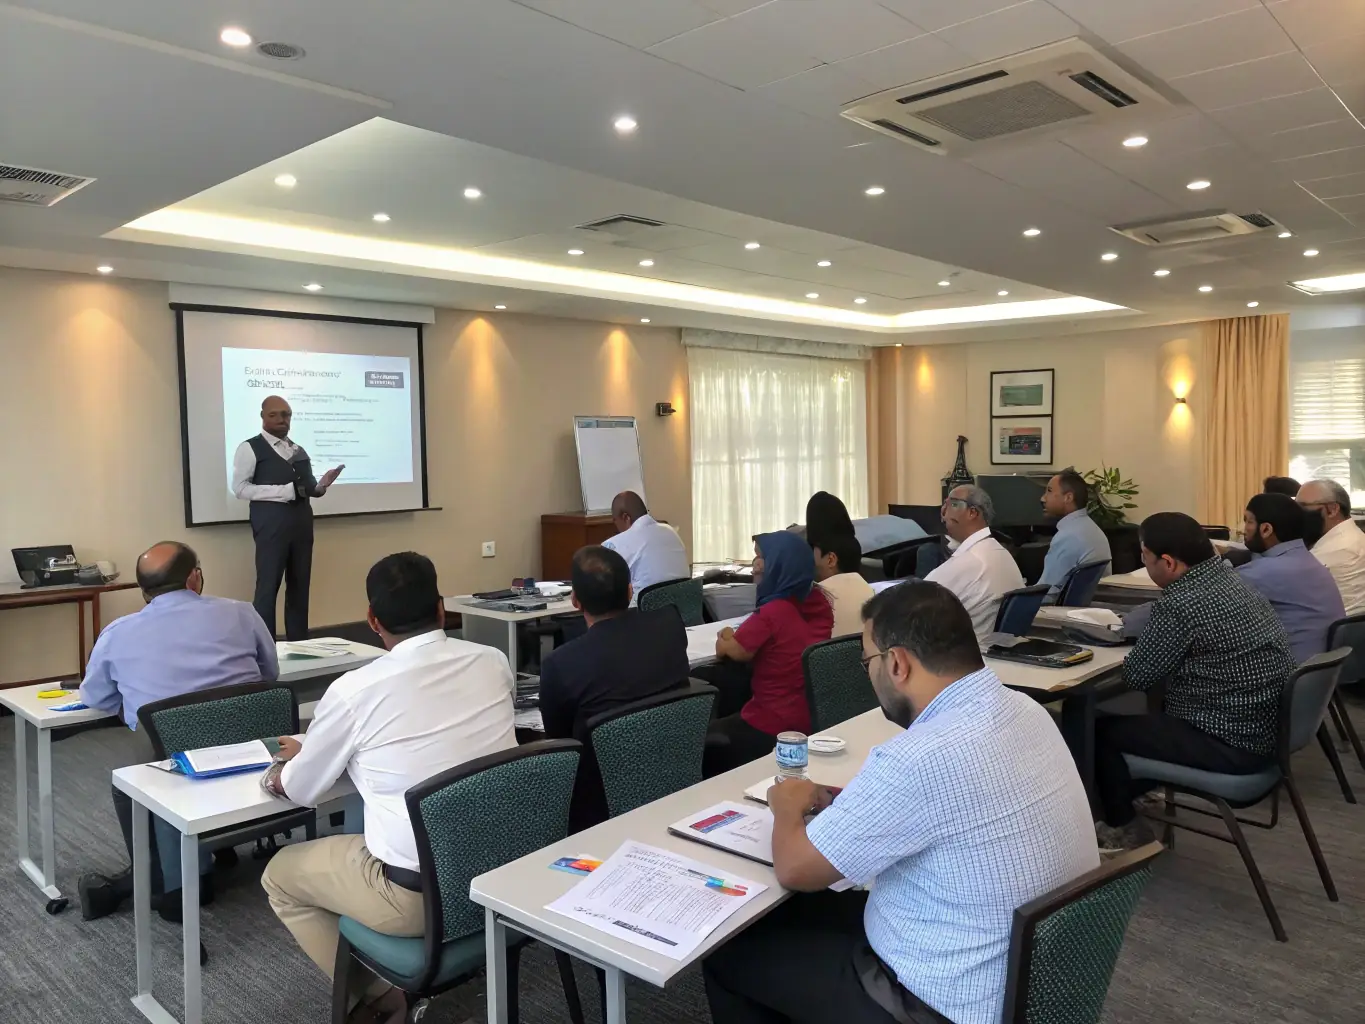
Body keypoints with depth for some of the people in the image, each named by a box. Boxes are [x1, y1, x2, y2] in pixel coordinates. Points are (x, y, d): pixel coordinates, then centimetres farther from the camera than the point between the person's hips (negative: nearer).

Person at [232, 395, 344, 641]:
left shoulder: (299, 451, 18)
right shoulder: (250, 448, -1)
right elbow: (240, 487, -10)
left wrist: (322, 485, -3)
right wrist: (284, 491, -17)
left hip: (301, 522, 6)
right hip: (271, 523, -6)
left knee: (300, 585, 8)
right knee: (268, 586, -5)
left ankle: (299, 645, 16)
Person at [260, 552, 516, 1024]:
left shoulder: (354, 690, -15)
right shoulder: (493, 662, -3)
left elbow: (299, 791, 2)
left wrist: (299, 757, 26)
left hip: (420, 894, -5)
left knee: (280, 875, 20)